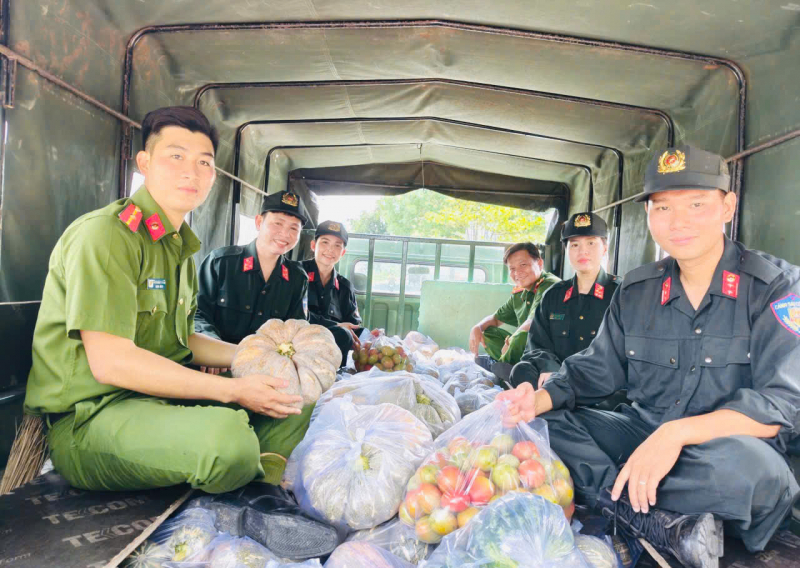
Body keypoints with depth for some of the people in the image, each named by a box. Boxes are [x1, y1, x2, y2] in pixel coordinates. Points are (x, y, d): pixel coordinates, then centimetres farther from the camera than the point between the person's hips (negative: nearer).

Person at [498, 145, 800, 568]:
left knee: (742, 463, -39)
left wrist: (678, 432, -32)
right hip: (641, 433, 5)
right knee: (542, 422, -13)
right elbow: (596, 370, 8)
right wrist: (541, 399, -13)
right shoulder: (636, 290, 5)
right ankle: (668, 527, -24)